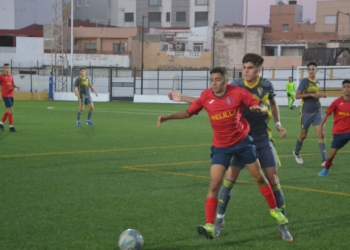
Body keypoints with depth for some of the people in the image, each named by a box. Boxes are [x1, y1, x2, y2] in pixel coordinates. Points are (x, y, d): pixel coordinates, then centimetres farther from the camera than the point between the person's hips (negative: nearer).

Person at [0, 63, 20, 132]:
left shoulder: (11, 76, 9)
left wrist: (16, 86, -4)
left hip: (11, 95, 7)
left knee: (8, 111, 14)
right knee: (11, 110, -11)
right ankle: (11, 127, -4)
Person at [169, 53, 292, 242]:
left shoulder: (266, 85, -5)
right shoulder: (235, 86, -7)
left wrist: (278, 124, 5)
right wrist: (182, 98, -7)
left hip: (263, 140, 0)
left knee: (273, 180, -3)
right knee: (229, 179, -5)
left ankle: (282, 225, 7)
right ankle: (219, 220, 14)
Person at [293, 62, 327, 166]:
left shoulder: (317, 82, 9)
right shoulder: (304, 81, -8)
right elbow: (297, 96, -14)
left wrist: (321, 95, 4)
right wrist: (311, 94, -23)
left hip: (317, 112, 4)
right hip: (306, 112, -4)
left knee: (320, 134, -9)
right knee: (303, 135, 10)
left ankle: (324, 160, -12)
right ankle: (296, 153, 37)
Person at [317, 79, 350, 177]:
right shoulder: (337, 102, -6)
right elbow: (327, 114, -1)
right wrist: (321, 126, -3)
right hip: (339, 132, -1)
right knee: (332, 154, 3)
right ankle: (326, 169, 30)